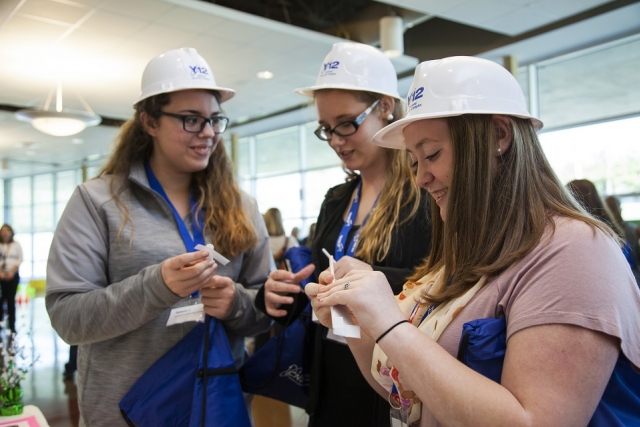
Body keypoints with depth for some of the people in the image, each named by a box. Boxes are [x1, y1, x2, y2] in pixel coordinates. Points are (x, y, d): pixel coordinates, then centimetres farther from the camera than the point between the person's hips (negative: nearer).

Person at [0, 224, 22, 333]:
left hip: (13, 275, 0)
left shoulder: (16, 245, 4)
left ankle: (12, 326, 3)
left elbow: (20, 260, 0)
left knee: (11, 300, -1)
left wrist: (12, 272, -10)